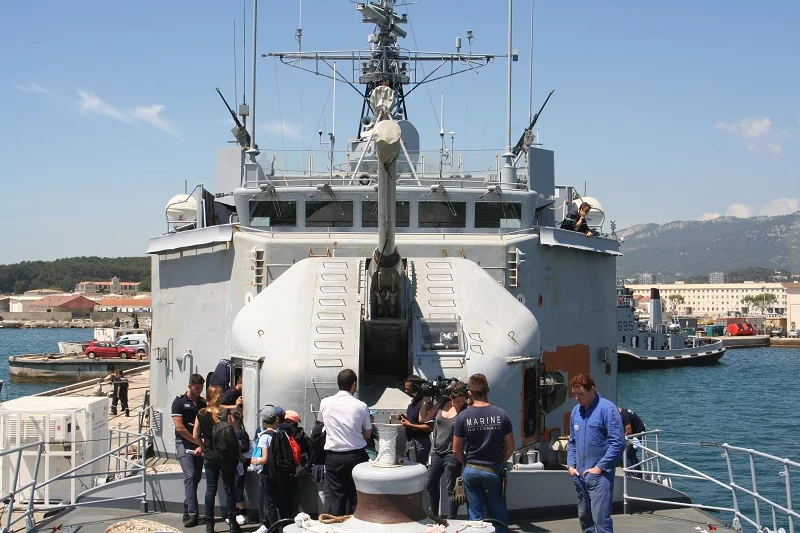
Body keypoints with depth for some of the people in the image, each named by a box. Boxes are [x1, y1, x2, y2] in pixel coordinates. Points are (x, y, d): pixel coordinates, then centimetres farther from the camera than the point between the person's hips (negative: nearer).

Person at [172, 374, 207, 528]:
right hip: (184, 443, -5)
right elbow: (180, 428, -12)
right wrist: (198, 441, -12)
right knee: (190, 475, -16)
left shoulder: (203, 403, 10)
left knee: (196, 477, 6)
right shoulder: (179, 402, -5)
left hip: (199, 444, 5)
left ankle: (187, 510, 19)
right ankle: (193, 514, -20)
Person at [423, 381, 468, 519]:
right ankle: (433, 514, 39)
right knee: (430, 484, 20)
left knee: (451, 489, 2)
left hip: (452, 455, -6)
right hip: (437, 453, 7)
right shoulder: (442, 405, 0)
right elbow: (423, 418, 7)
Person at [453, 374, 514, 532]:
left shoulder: (463, 416, -9)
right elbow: (510, 447, -2)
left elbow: (456, 450, -4)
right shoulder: (501, 414, -7)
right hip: (493, 471, 0)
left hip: (471, 471, 0)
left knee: (475, 514, 8)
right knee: (498, 513, 12)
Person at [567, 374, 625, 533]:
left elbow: (618, 443, -14)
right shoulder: (576, 411, 11)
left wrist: (600, 467, -15)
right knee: (584, 517, 14)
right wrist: (571, 465, 6)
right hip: (580, 475, 8)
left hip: (600, 474, -8)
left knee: (600, 517, -13)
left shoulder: (607, 409, -11)